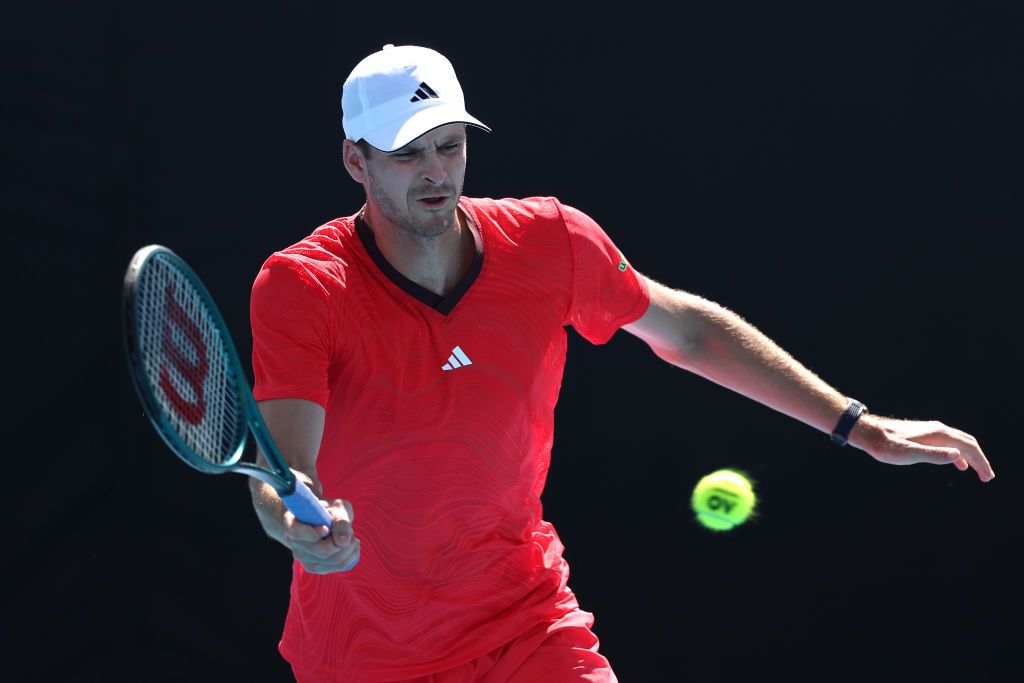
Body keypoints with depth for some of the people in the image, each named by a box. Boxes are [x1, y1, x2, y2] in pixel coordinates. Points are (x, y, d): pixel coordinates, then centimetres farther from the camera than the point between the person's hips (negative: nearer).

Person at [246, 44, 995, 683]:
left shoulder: (549, 242, -9)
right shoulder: (301, 286, -19)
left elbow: (685, 328, 6)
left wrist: (859, 426, 5)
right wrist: (300, 525, -55)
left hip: (526, 621, 2)